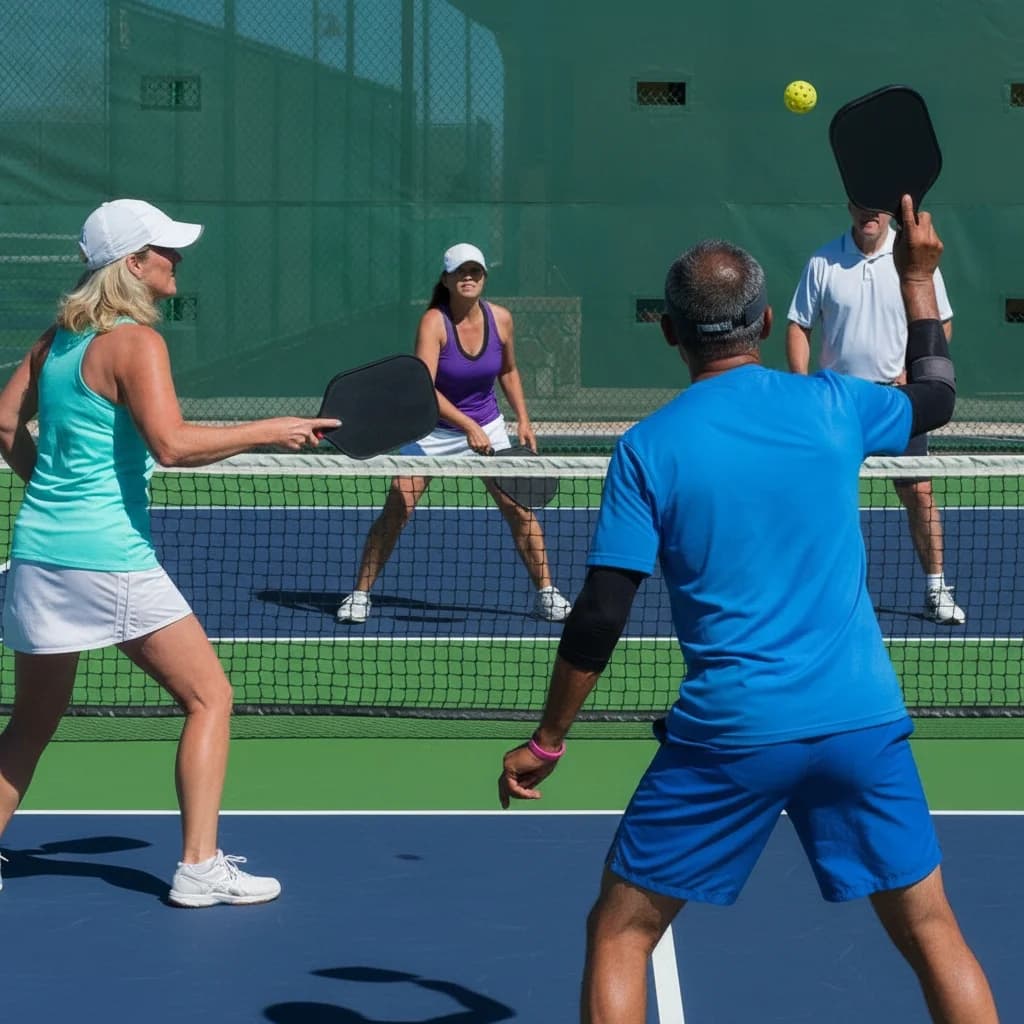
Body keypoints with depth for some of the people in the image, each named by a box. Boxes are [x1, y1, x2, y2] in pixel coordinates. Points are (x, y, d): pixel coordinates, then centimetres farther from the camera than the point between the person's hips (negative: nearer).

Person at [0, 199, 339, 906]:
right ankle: (199, 868, 2)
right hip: (110, 558, -8)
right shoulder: (134, 341, -12)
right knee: (210, 696, 4)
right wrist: (270, 432, -16)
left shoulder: (60, 337, 11)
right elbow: (172, 443, -23)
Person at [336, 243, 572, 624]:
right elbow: (423, 388, -31)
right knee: (395, 510, -11)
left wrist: (523, 420, 2)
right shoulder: (434, 322, -21)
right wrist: (468, 426, -39)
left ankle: (546, 593, 9)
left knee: (519, 508, -5)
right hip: (433, 431, -3)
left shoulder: (500, 319, -8)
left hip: (487, 428, 3)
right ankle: (360, 593, 2)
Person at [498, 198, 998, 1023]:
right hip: (862, 721, 3)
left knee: (618, 936, 11)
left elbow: (600, 620, -7)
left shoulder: (649, 448, -6)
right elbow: (936, 398, 26)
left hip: (729, 735, -2)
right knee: (934, 938, 13)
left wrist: (546, 743, 3)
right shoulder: (831, 406, 2)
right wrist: (919, 279, 39)